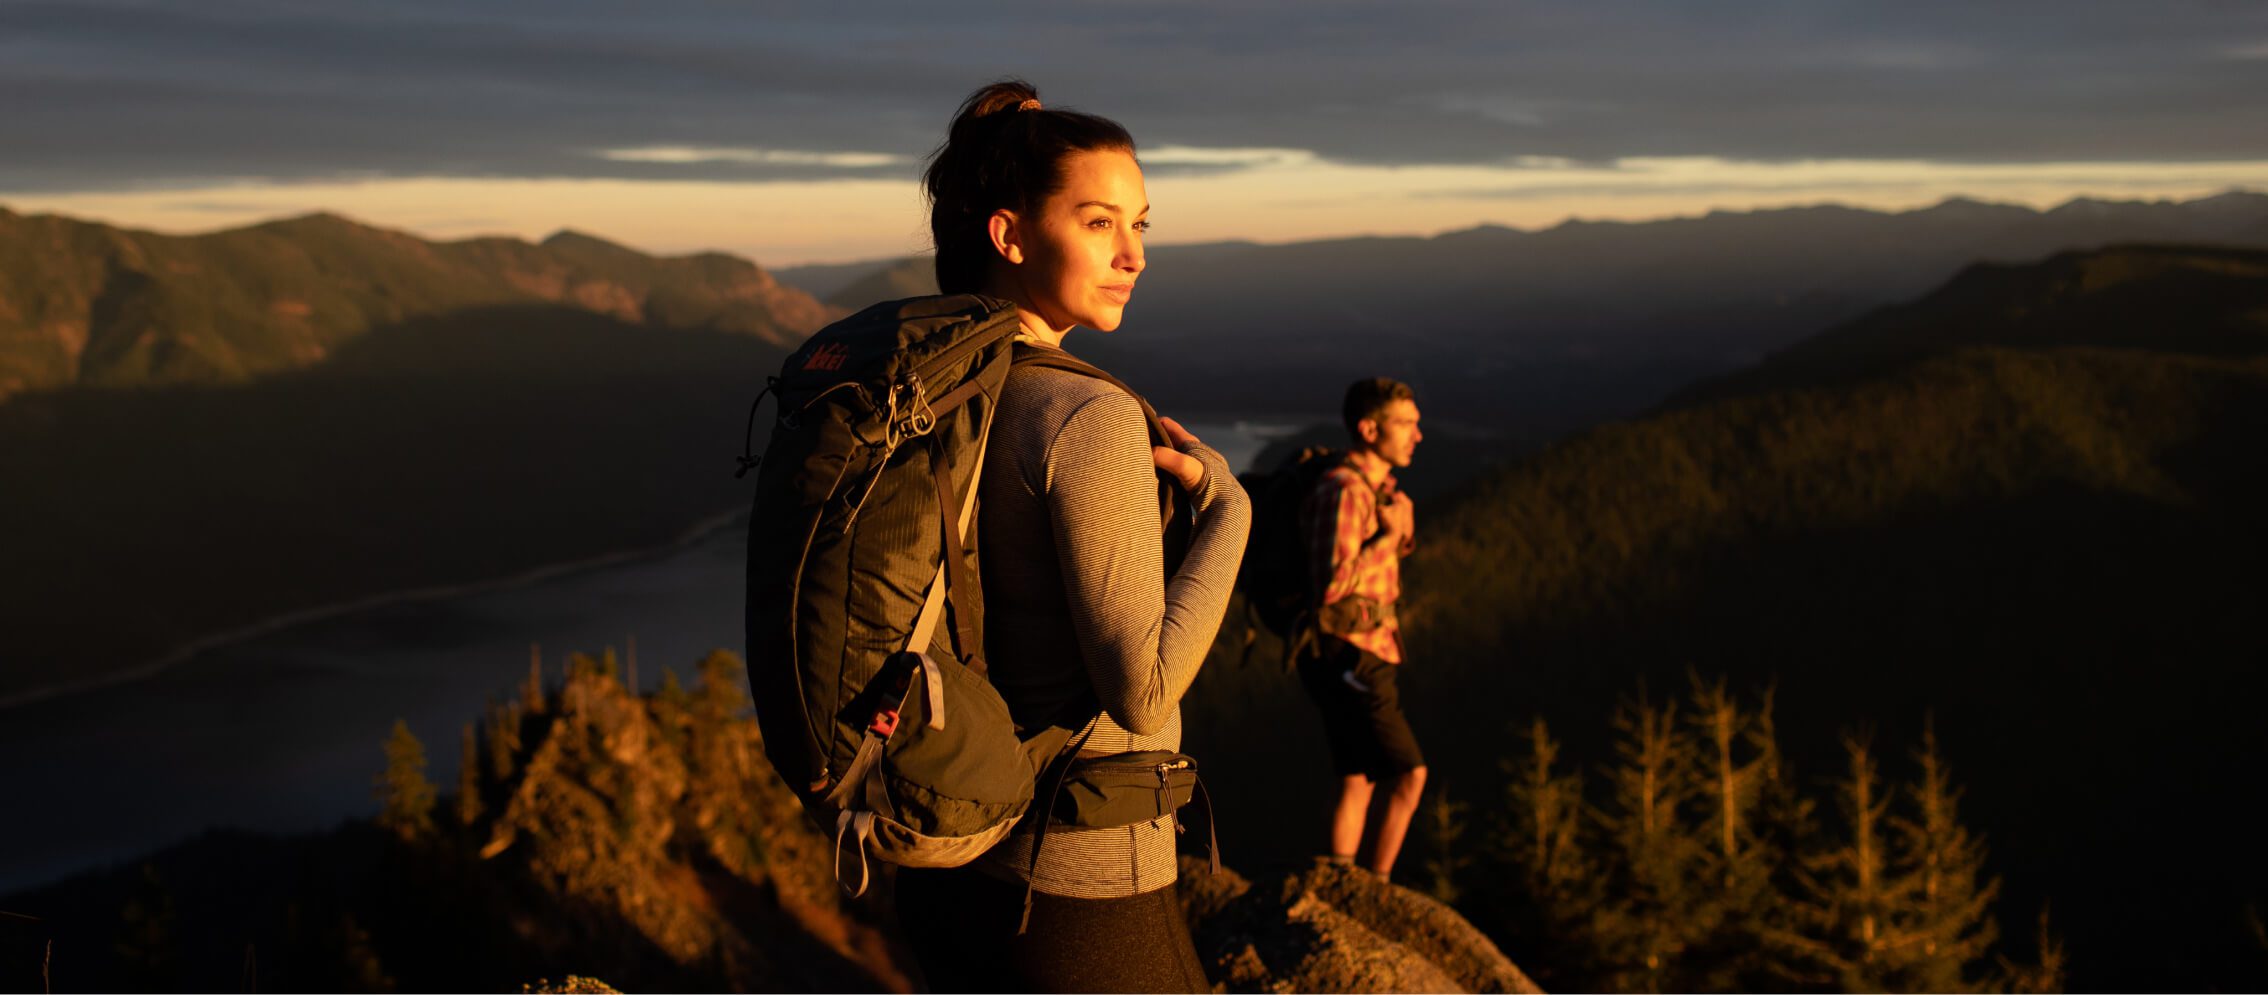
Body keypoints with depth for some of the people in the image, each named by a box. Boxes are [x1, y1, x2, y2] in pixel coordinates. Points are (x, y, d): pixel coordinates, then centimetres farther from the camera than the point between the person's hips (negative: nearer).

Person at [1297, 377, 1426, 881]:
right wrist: (1388, 538, -18)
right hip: (1350, 657, -10)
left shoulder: (1375, 489, 12)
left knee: (1359, 782, 13)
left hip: (1364, 656, 10)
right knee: (1409, 774, -7)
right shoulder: (1343, 490, -19)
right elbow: (1331, 587, -26)